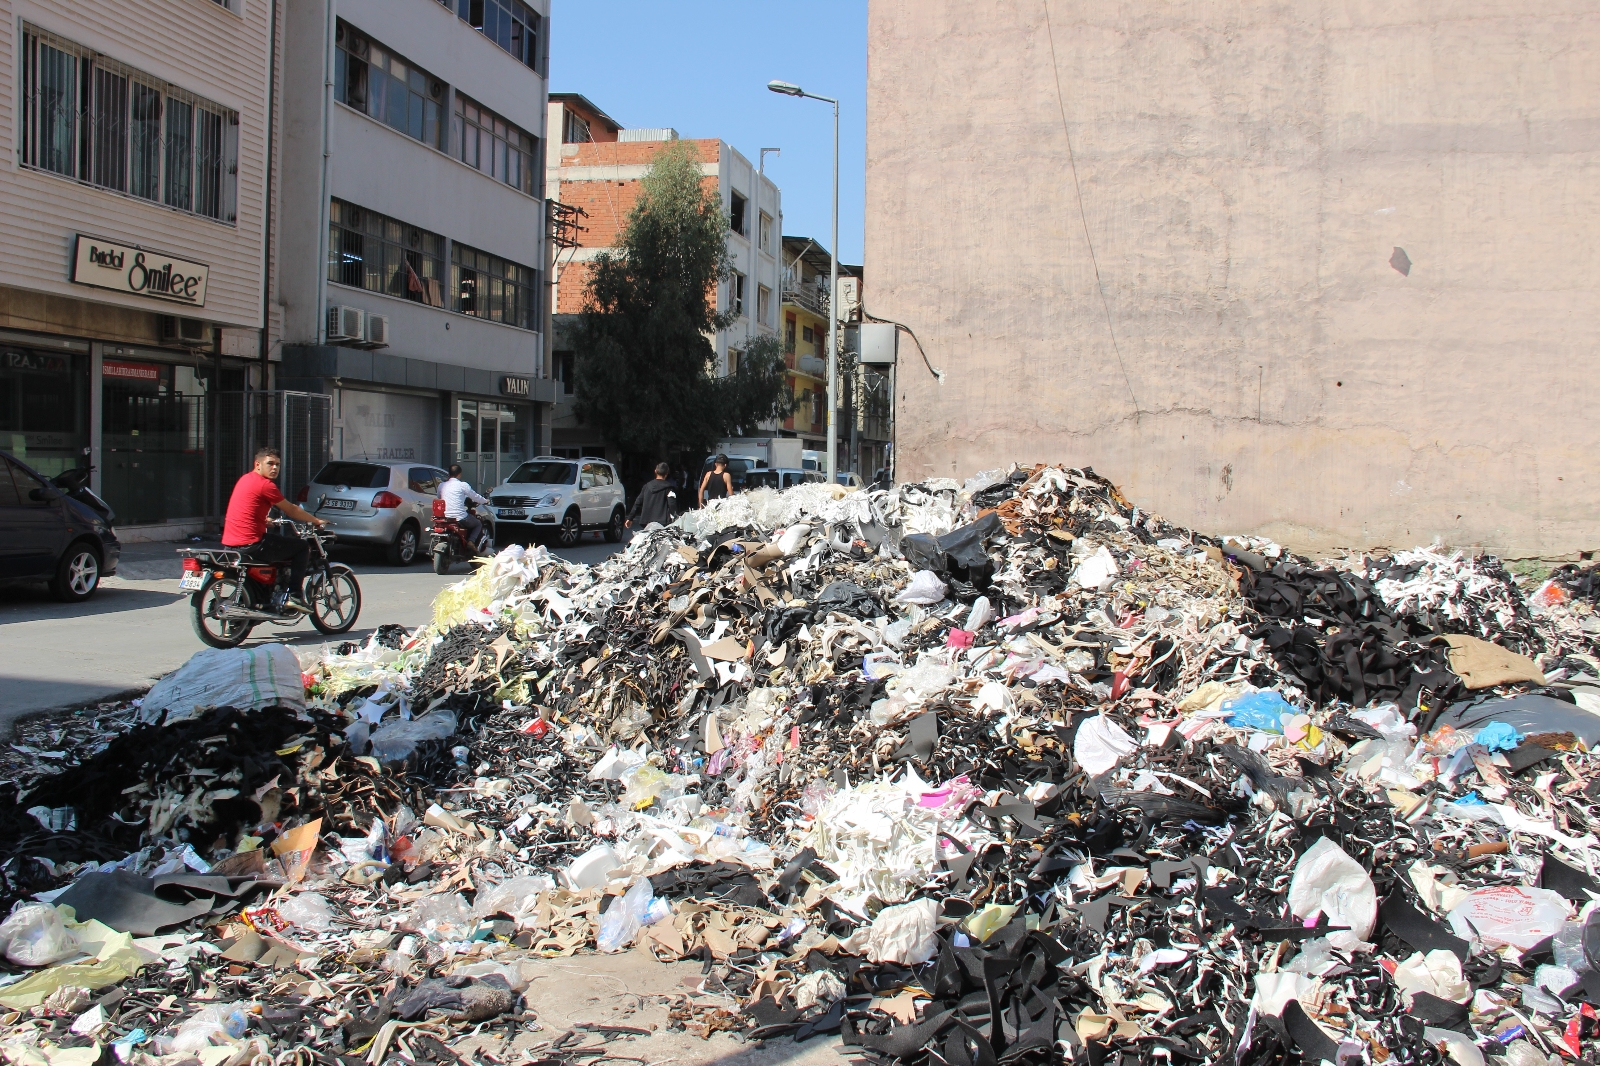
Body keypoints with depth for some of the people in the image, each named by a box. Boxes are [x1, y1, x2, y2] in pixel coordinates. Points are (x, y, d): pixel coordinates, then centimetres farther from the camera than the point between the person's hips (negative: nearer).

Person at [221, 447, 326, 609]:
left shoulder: (246, 479, 16)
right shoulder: (265, 484, -11)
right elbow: (291, 511, -2)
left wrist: (267, 520, 49)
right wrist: (316, 521, 12)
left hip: (229, 544, 10)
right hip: (251, 545, -9)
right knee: (302, 547, 2)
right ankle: (295, 595, -4)